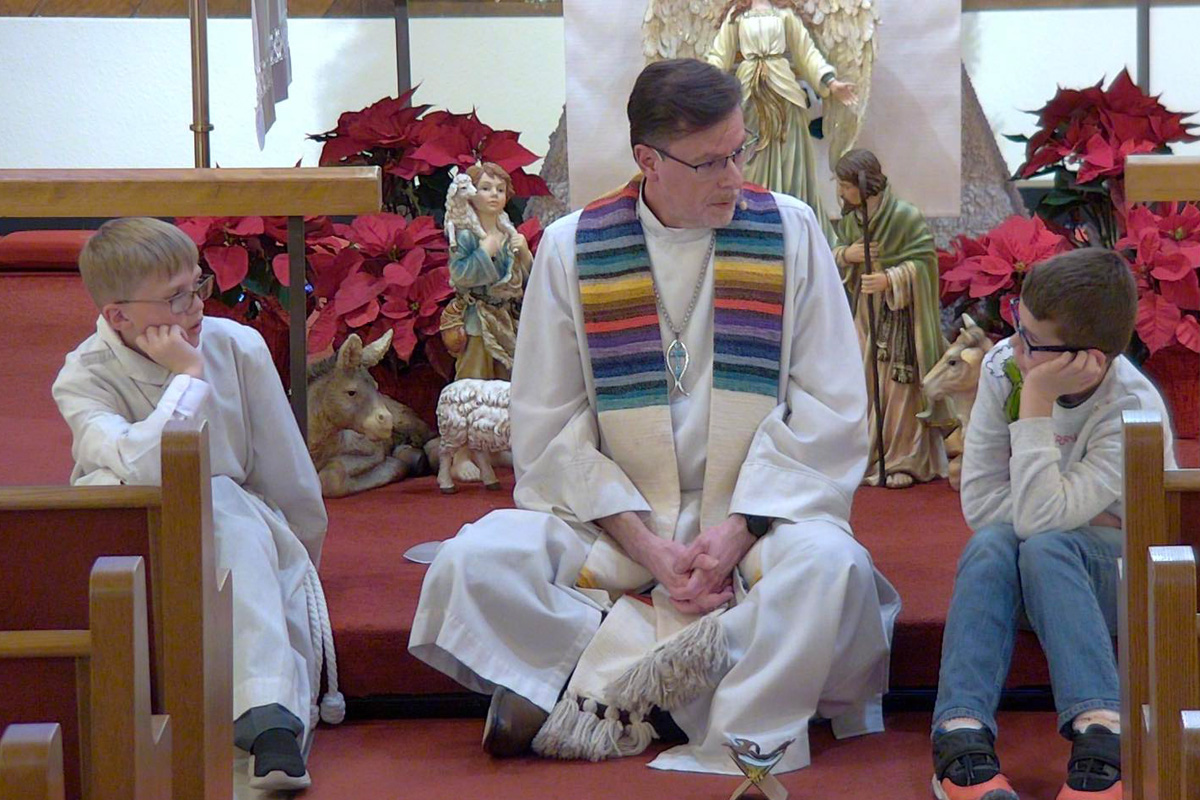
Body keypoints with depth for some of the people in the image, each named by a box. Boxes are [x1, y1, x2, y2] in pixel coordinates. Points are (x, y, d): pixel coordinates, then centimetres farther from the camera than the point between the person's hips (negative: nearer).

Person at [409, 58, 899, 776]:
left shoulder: (788, 231, 2)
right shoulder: (571, 250, 2)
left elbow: (830, 412, -1)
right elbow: (548, 430, 0)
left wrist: (737, 528, -14)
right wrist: (647, 546, -13)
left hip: (756, 512, -1)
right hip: (610, 520, 1)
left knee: (829, 564, -35)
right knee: (476, 562, -26)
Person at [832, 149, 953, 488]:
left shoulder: (906, 218, -13)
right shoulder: (850, 219, 8)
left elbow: (923, 261, -13)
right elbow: (834, 256, 15)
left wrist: (890, 280, -26)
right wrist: (846, 255, -8)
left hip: (899, 316, -6)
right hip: (862, 313, 6)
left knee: (898, 387, -6)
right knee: (865, 384, 4)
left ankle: (905, 461, 0)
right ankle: (869, 457, 12)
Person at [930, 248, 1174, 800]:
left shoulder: (1133, 412, -24)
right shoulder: (1004, 366, -10)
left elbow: (1038, 518, -32)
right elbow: (979, 502, -7)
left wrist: (1037, 401, -33)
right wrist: (1072, 512, -16)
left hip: (1115, 571, -4)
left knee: (1045, 546, -34)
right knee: (991, 544, -29)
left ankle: (1101, 738, -48)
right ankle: (961, 738, -43)